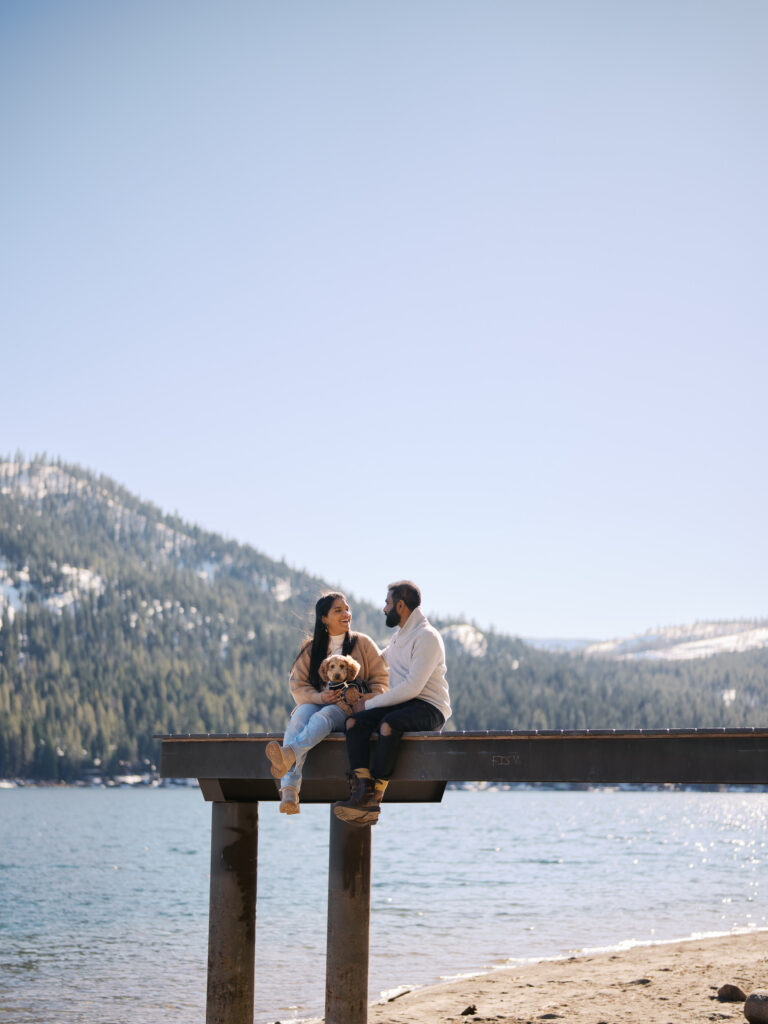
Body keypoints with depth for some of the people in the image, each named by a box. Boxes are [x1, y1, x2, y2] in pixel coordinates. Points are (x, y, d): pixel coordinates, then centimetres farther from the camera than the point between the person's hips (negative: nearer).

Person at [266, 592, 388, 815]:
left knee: (323, 717, -37)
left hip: (349, 708, -2)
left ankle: (289, 754, -69)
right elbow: (297, 686, 9)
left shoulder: (363, 644, 15)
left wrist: (369, 699, -12)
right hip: (314, 703, 2)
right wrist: (319, 697, -12)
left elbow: (381, 679, 10)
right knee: (299, 717, -34)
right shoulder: (310, 649, 18)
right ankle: (289, 791, -53)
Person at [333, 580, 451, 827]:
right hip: (402, 705, 8)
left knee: (388, 724, -37)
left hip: (429, 709, -8)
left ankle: (374, 798, -37)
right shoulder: (399, 638, 22)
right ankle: (362, 791, -33)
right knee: (354, 722, -17)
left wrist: (369, 704, -14)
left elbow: (412, 687, -18)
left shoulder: (427, 637, -9)